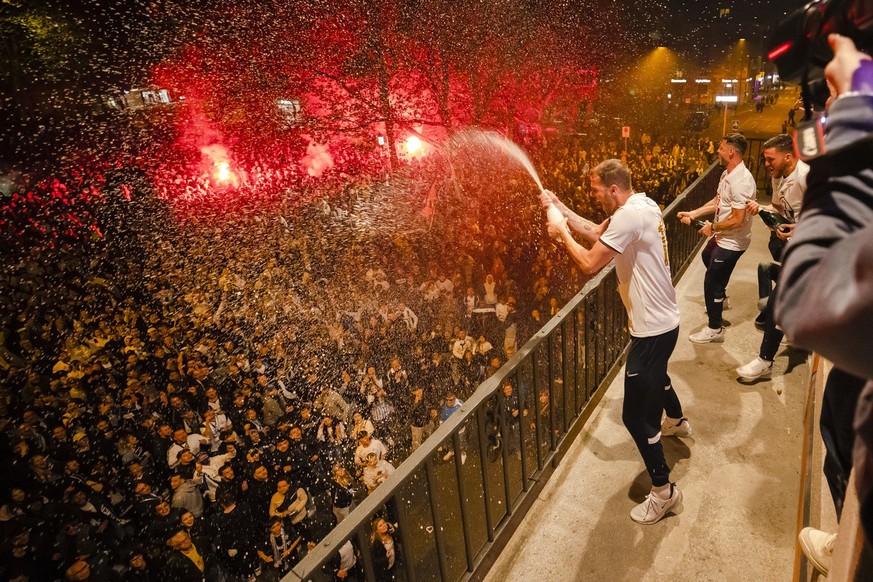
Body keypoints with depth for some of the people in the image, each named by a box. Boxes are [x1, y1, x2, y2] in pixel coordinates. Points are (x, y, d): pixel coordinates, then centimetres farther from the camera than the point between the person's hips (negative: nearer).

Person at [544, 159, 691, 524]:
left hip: (652, 328, -11)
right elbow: (597, 232, 14)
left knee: (636, 415, -3)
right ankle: (677, 421, 65)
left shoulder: (630, 215, -25)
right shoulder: (643, 204, 6)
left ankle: (664, 491, 13)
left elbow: (589, 264, -25)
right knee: (656, 375, 37)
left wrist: (562, 233, -9)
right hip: (663, 319, 11)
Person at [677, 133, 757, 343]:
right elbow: (717, 201, 10)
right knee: (707, 257, 35)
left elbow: (738, 220, -31)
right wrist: (692, 214, 4)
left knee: (711, 282, 0)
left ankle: (715, 329, 16)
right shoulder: (728, 174, 1)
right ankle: (720, 297, 58)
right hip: (722, 236, 11)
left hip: (731, 242, -11)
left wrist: (712, 227, -18)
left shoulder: (741, 181, -30)